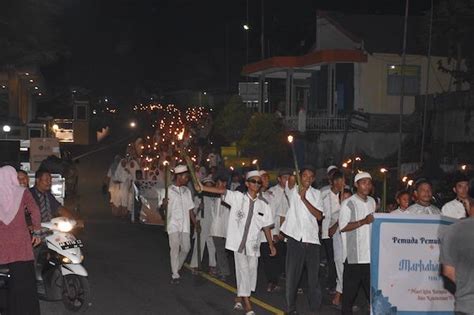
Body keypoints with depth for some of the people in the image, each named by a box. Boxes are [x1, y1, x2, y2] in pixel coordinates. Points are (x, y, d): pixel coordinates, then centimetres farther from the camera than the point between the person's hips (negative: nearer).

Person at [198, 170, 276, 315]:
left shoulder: (263, 205, 4)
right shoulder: (238, 197, -1)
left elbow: (266, 226, 10)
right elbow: (222, 191, -13)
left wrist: (271, 245, 13)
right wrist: (202, 187, -23)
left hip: (253, 244, 3)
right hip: (239, 242, -3)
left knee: (251, 272, 5)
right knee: (243, 271, -6)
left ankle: (239, 299, 25)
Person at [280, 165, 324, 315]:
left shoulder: (316, 194, 12)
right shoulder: (293, 190, 6)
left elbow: (319, 216, 0)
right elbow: (290, 183, -17)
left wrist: (304, 199, -10)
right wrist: (292, 177, -37)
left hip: (312, 239, 2)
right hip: (295, 238, -2)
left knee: (313, 276, 5)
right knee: (292, 275, 3)